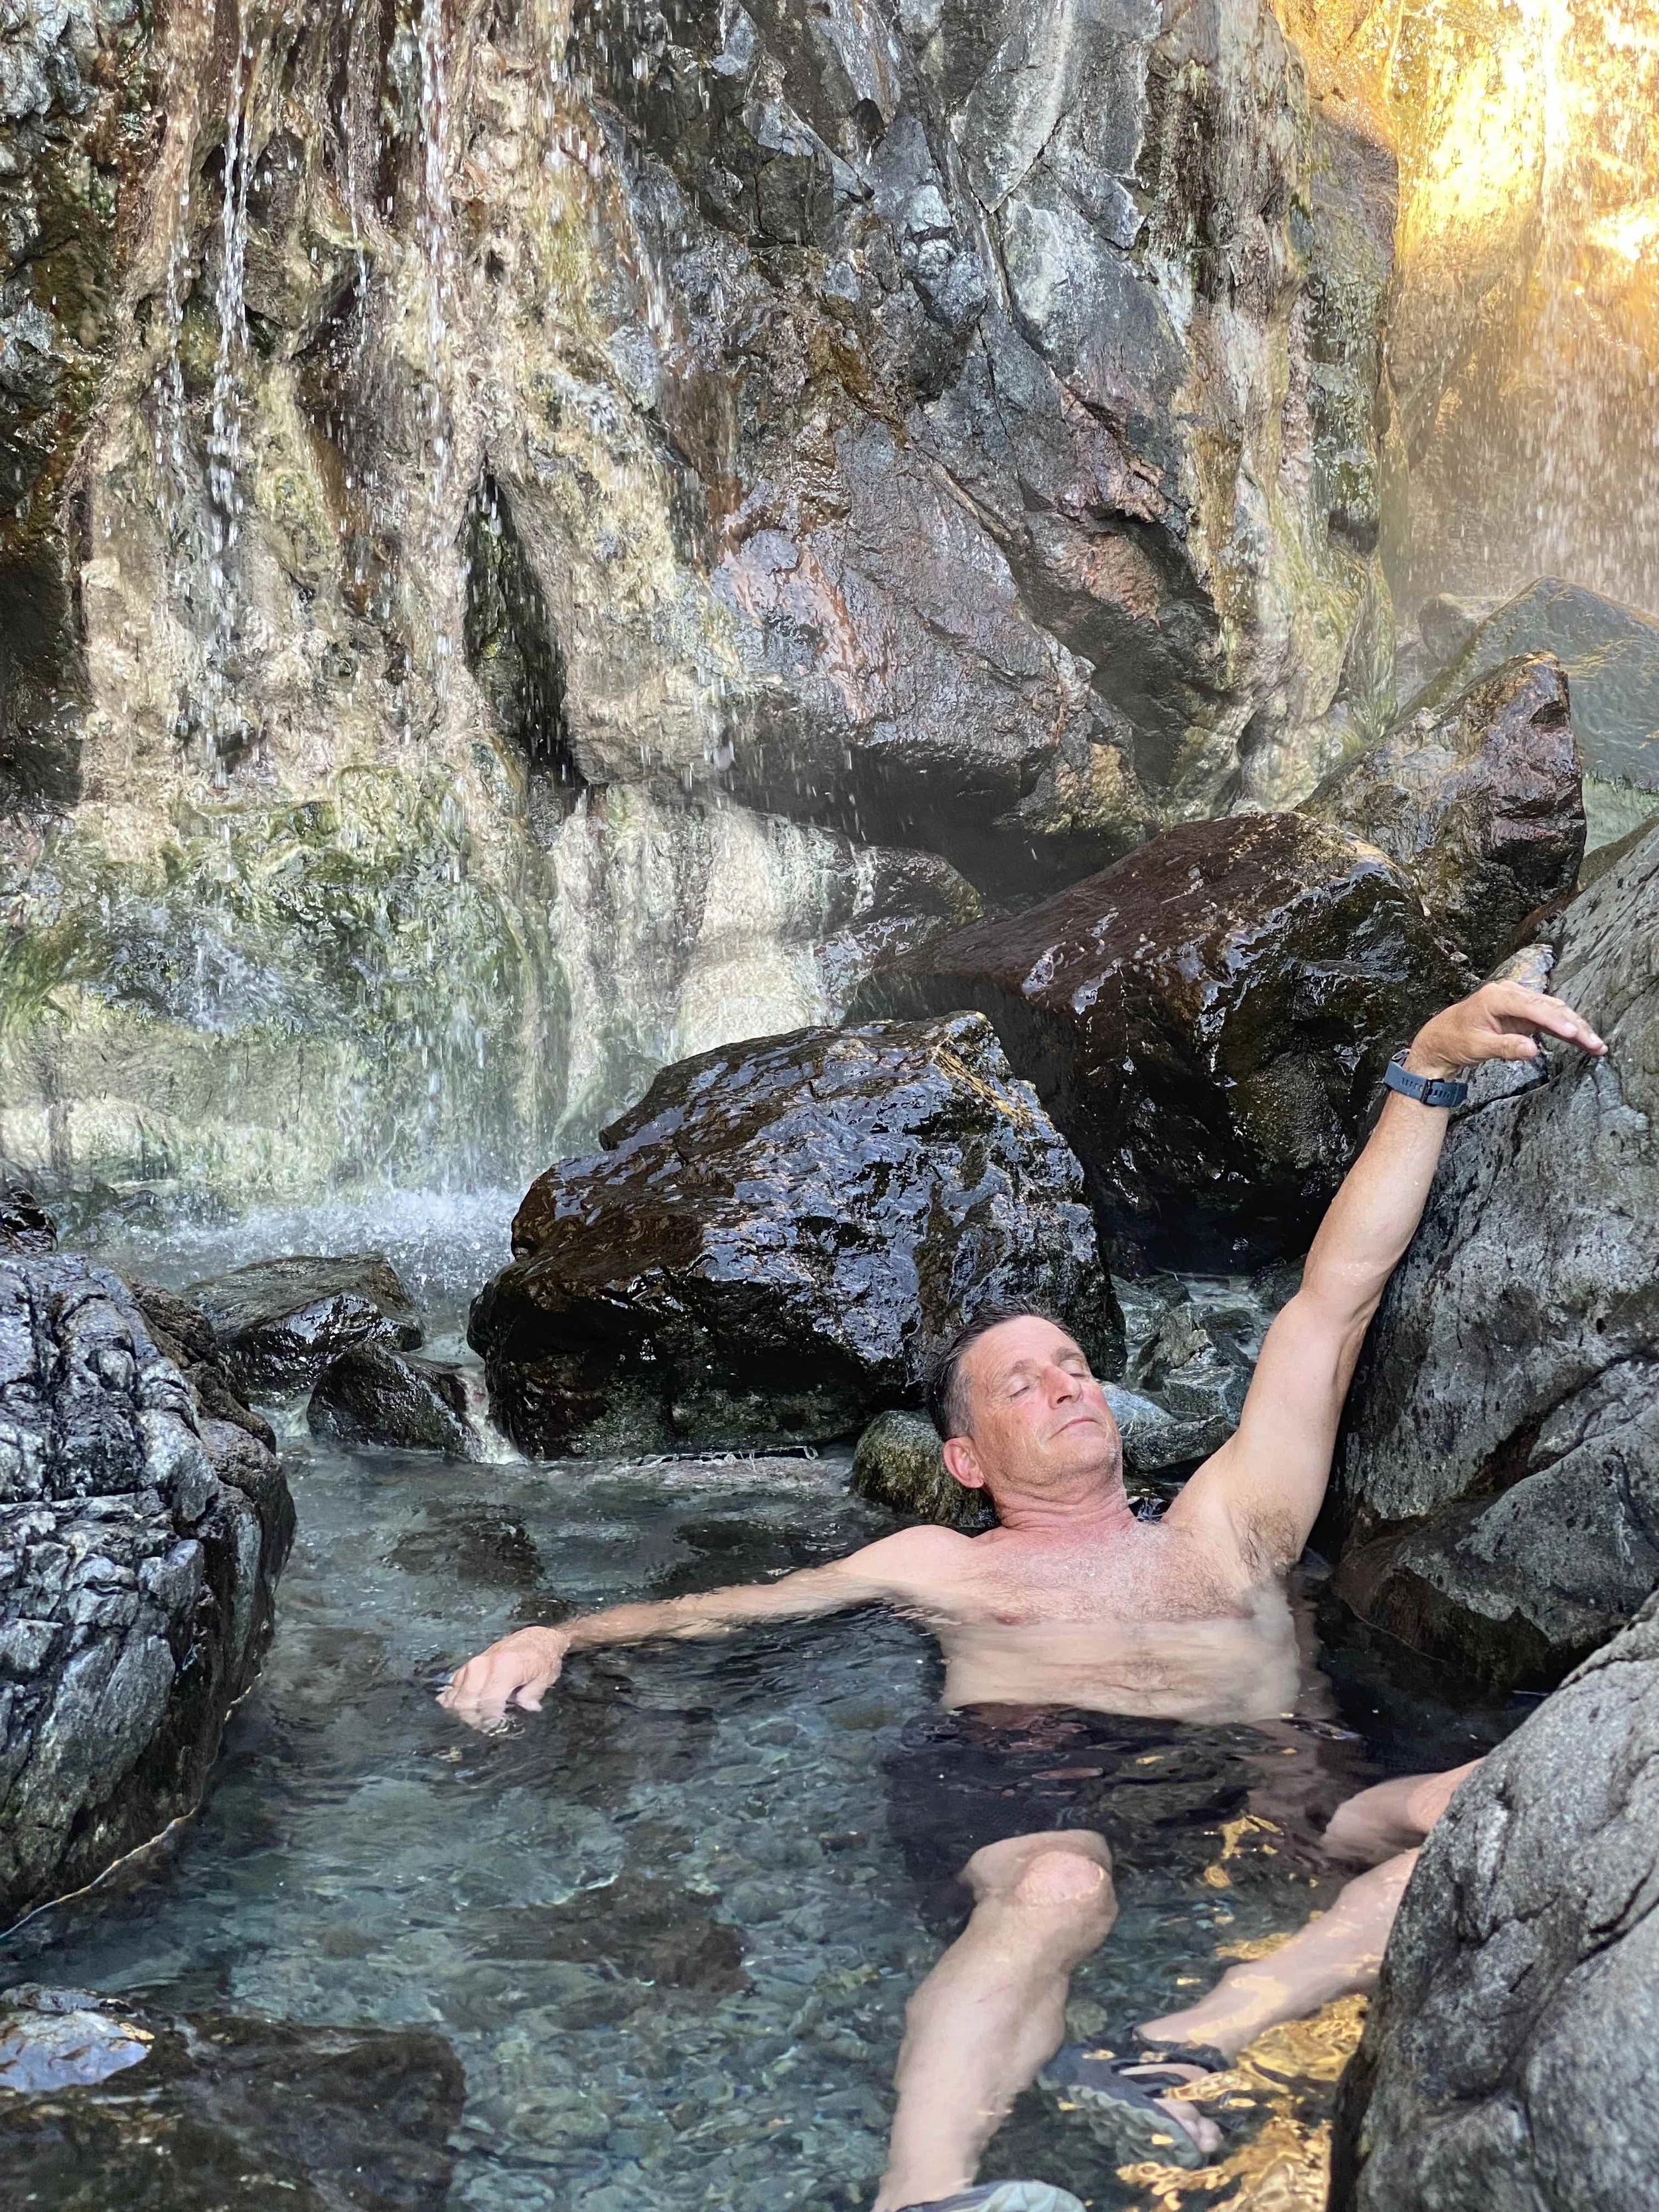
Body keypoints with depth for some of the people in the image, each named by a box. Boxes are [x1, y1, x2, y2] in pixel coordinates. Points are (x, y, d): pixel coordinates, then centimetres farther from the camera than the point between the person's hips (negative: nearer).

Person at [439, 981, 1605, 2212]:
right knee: (1054, 1890, -39)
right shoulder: (941, 1566, 26)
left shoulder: (1225, 1531, 27)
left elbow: (1338, 1295, 23)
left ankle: (1171, 2061, -42)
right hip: (1014, 1776, -1)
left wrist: (1432, 1066, 19)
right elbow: (727, 1609, 19)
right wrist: (561, 1638, 0)